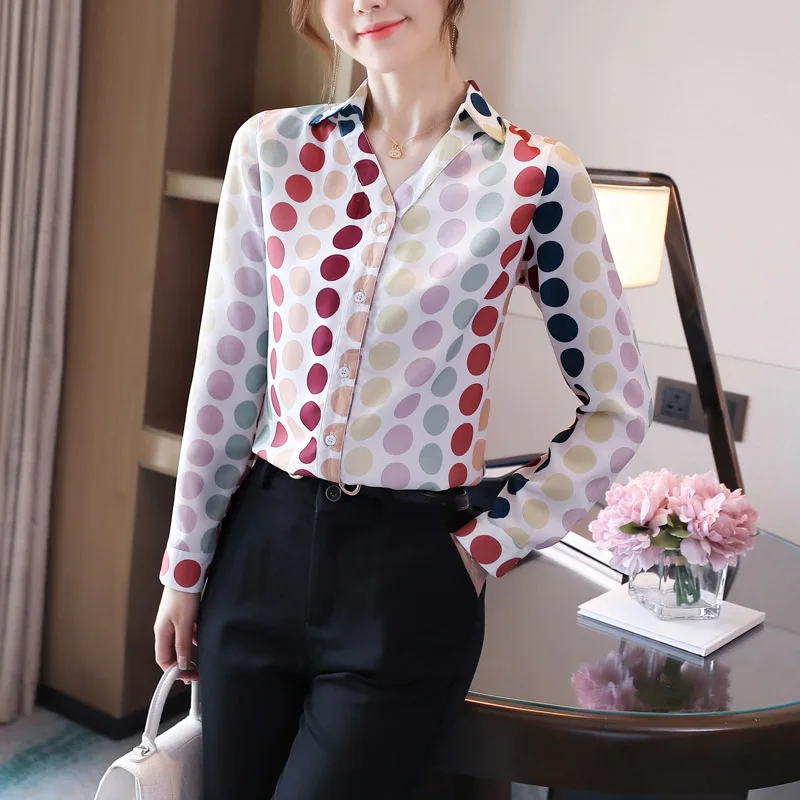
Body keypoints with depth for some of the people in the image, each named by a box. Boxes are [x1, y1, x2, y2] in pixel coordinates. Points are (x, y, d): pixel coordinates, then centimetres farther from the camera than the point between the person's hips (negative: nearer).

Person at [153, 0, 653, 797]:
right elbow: (226, 375, 5)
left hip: (408, 577, -3)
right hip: (261, 552, 3)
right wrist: (185, 567, 8)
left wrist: (487, 546, -3)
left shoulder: (534, 178, -8)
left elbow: (616, 409, 0)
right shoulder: (273, 147, 0)